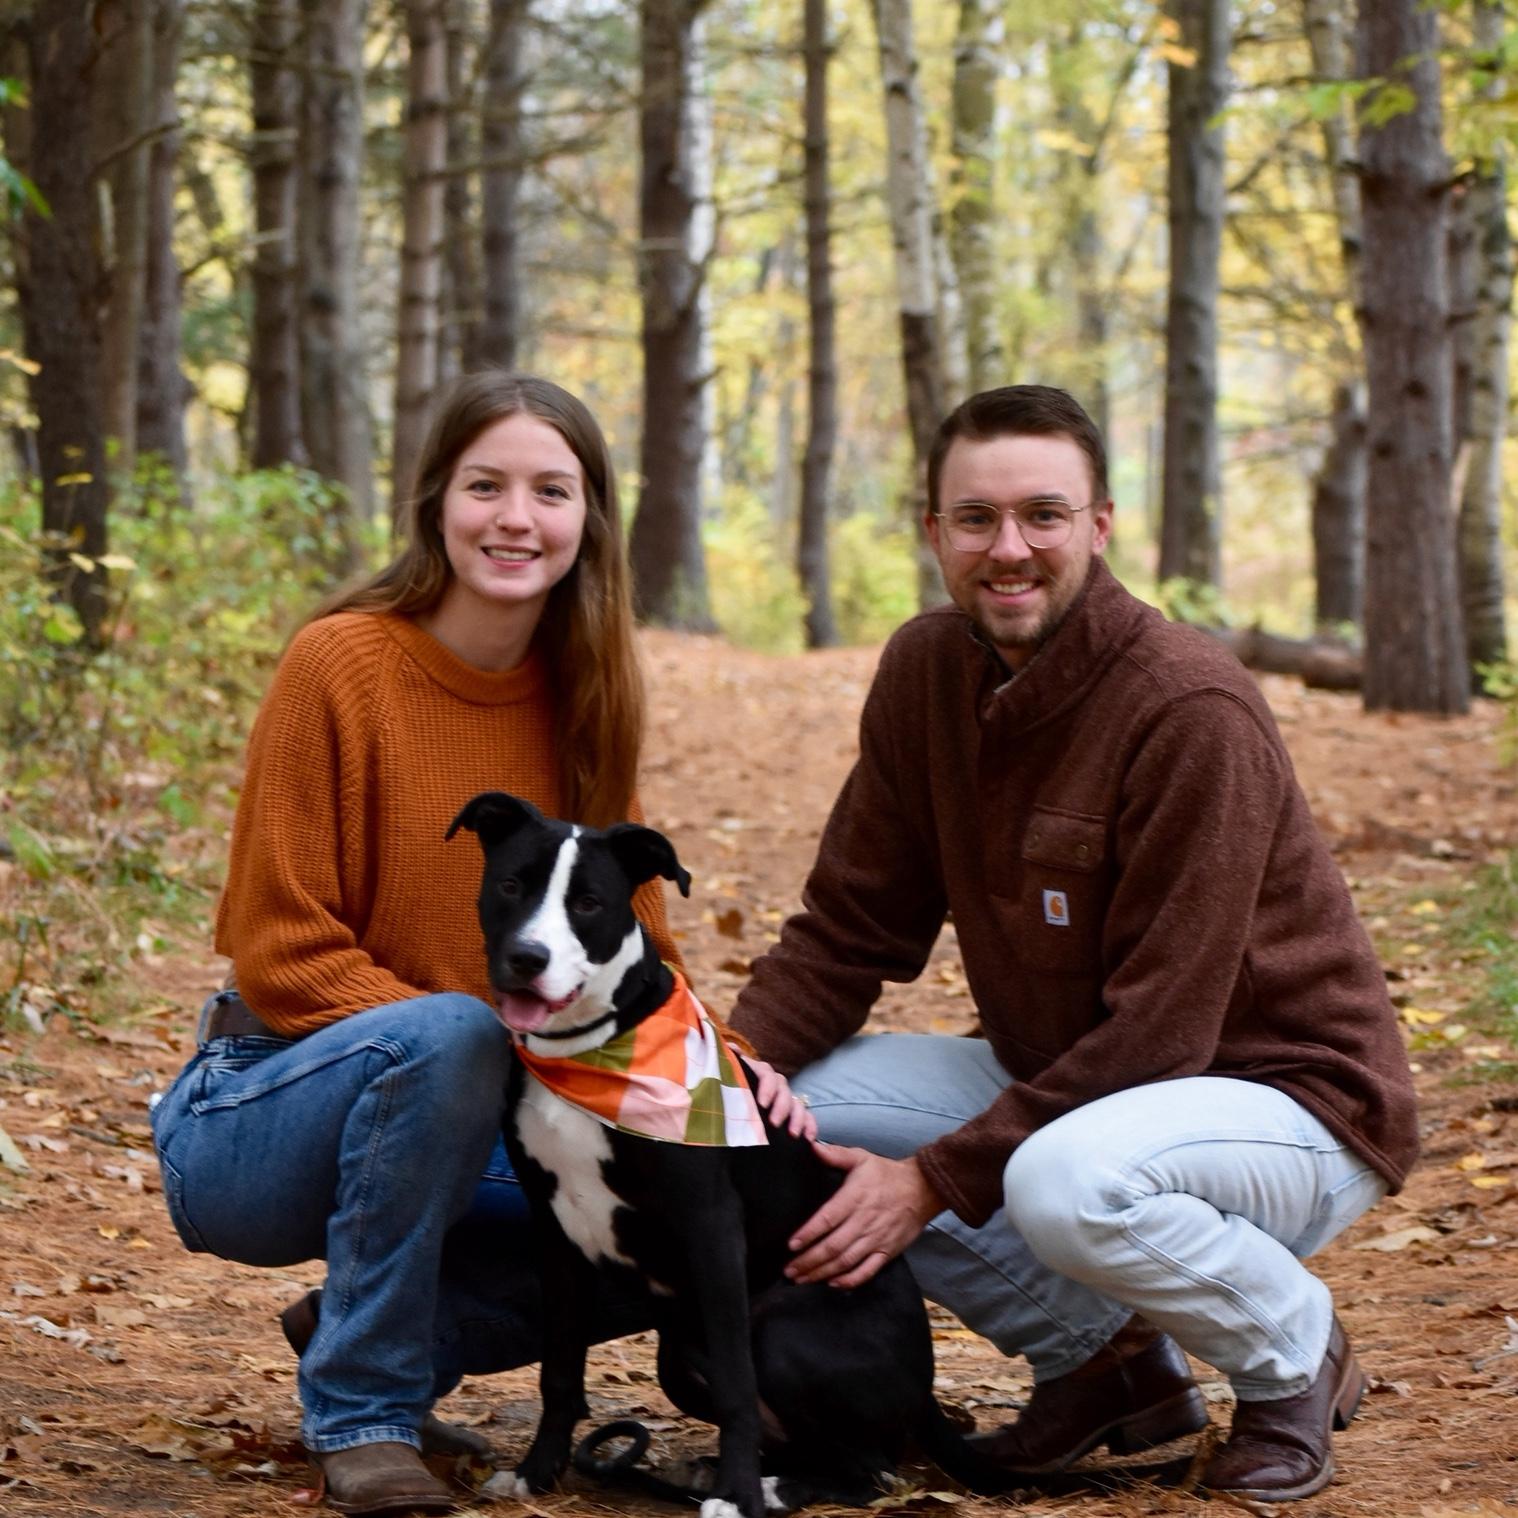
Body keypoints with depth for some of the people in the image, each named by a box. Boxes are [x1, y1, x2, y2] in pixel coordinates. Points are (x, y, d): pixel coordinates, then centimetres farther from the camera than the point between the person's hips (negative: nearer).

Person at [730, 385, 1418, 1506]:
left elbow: (1158, 1028, -25)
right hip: (1060, 1079, 7)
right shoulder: (928, 672, -3)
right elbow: (848, 927, 2)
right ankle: (1101, 1356, 5)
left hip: (1284, 1102, -7)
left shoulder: (1192, 710, -24)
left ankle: (1294, 1349, -4)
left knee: (1066, 1183, -37)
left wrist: (936, 1179, -26)